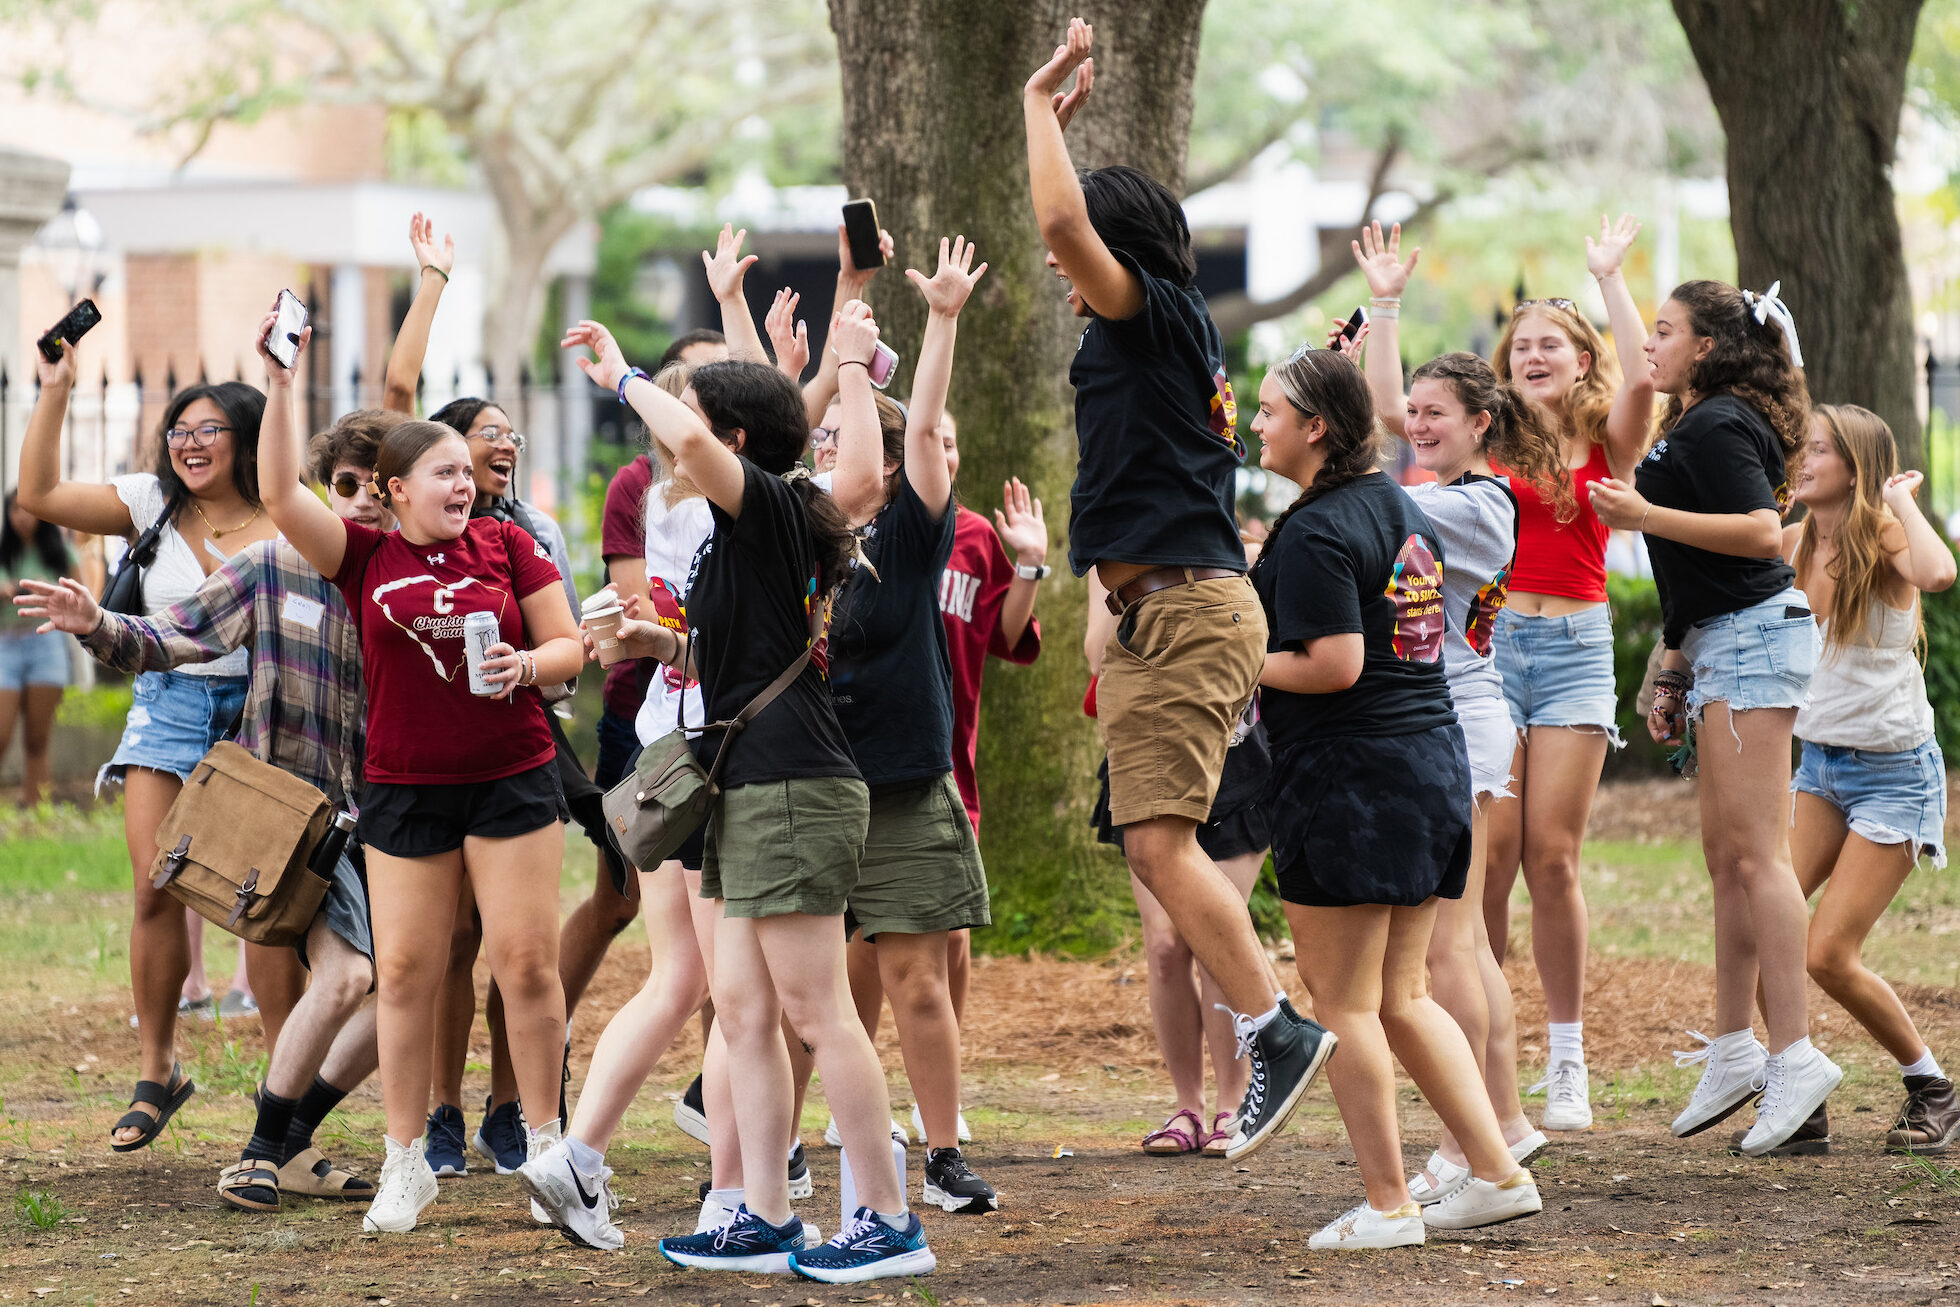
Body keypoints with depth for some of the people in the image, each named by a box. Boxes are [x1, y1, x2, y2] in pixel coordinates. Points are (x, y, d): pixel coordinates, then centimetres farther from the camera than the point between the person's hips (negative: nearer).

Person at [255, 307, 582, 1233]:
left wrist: (528, 666, -17)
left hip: (512, 776, 0)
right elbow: (280, 496, -11)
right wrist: (281, 386, -17)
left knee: (527, 961, -2)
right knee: (404, 971, 2)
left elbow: (569, 645, 5)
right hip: (403, 789, 0)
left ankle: (546, 1145, 10)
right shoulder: (365, 556, 1)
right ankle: (405, 1162, 11)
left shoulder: (505, 544, 2)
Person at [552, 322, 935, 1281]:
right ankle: (765, 1221, 12)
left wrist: (624, 378, -15)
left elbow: (691, 442, -31)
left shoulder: (773, 507, -10)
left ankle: (890, 1224, -4)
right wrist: (673, 646, 13)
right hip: (754, 791, 10)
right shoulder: (748, 531, 19)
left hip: (792, 790, -10)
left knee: (816, 1012, -8)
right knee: (742, 1008, 9)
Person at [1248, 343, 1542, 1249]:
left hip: (1351, 775, -9)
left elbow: (1335, 665, -22)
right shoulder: (1403, 508, 13)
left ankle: (1387, 1203, 2)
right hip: (1435, 759, 9)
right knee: (1403, 997, 15)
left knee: (1343, 1005, 0)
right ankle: (1498, 1174, 12)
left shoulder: (1315, 534, -15)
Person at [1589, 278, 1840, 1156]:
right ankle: (1734, 1049, 16)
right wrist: (1672, 676, 27)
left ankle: (1795, 1053, -16)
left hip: (1753, 637, -11)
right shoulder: (1691, 427, 21)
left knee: (1754, 852, -13)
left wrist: (1648, 516, -24)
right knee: (1725, 854, 11)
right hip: (1720, 645, 11)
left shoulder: (1717, 426, -11)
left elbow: (1763, 532, -23)